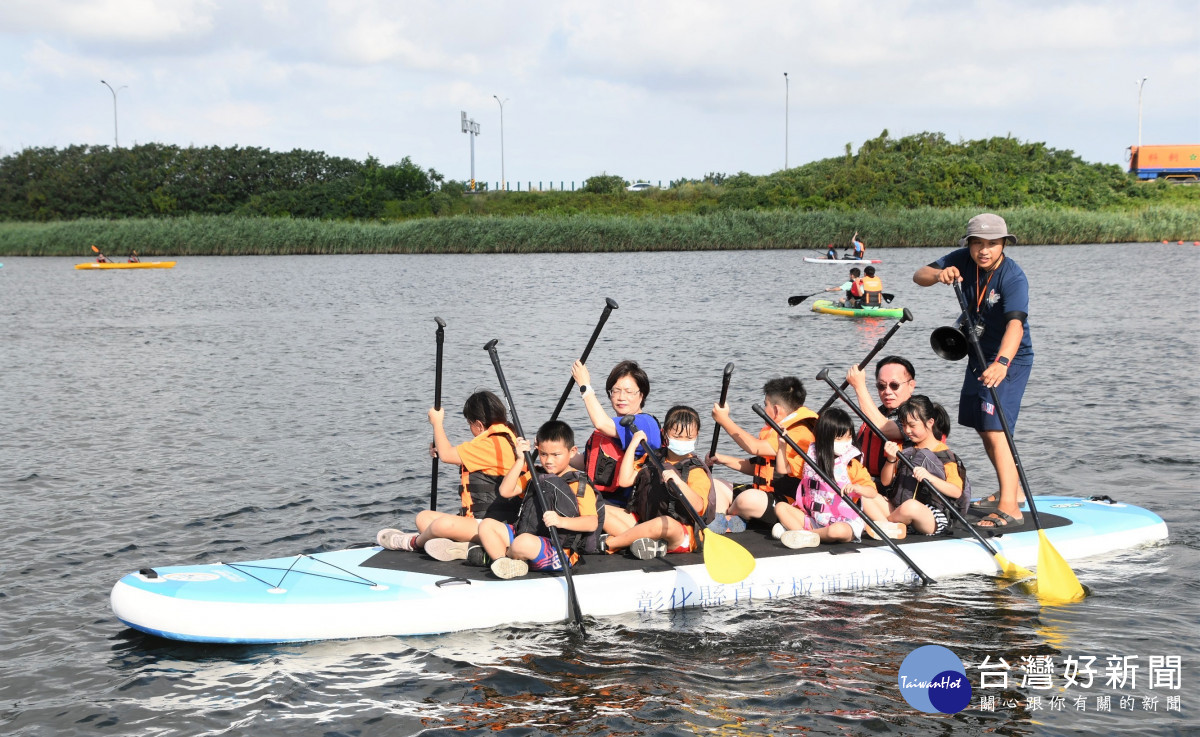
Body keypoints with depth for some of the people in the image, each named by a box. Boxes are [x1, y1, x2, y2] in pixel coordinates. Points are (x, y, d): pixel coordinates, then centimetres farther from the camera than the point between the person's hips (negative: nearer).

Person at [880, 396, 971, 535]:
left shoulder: (945, 455, -2)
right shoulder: (904, 449, 15)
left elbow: (957, 492, -11)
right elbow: (886, 482, 12)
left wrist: (930, 477, -25)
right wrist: (891, 460, -7)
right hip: (897, 508, 5)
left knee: (911, 506, -37)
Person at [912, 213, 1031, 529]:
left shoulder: (1013, 277, -27)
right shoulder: (963, 261, -8)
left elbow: (1016, 323, -40)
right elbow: (919, 276, -7)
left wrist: (1001, 363, -56)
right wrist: (939, 274, -31)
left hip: (1009, 359, -8)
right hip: (979, 355, 8)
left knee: (994, 429, -20)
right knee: (983, 428, 18)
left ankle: (1009, 508, -24)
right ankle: (1010, 491, 35)